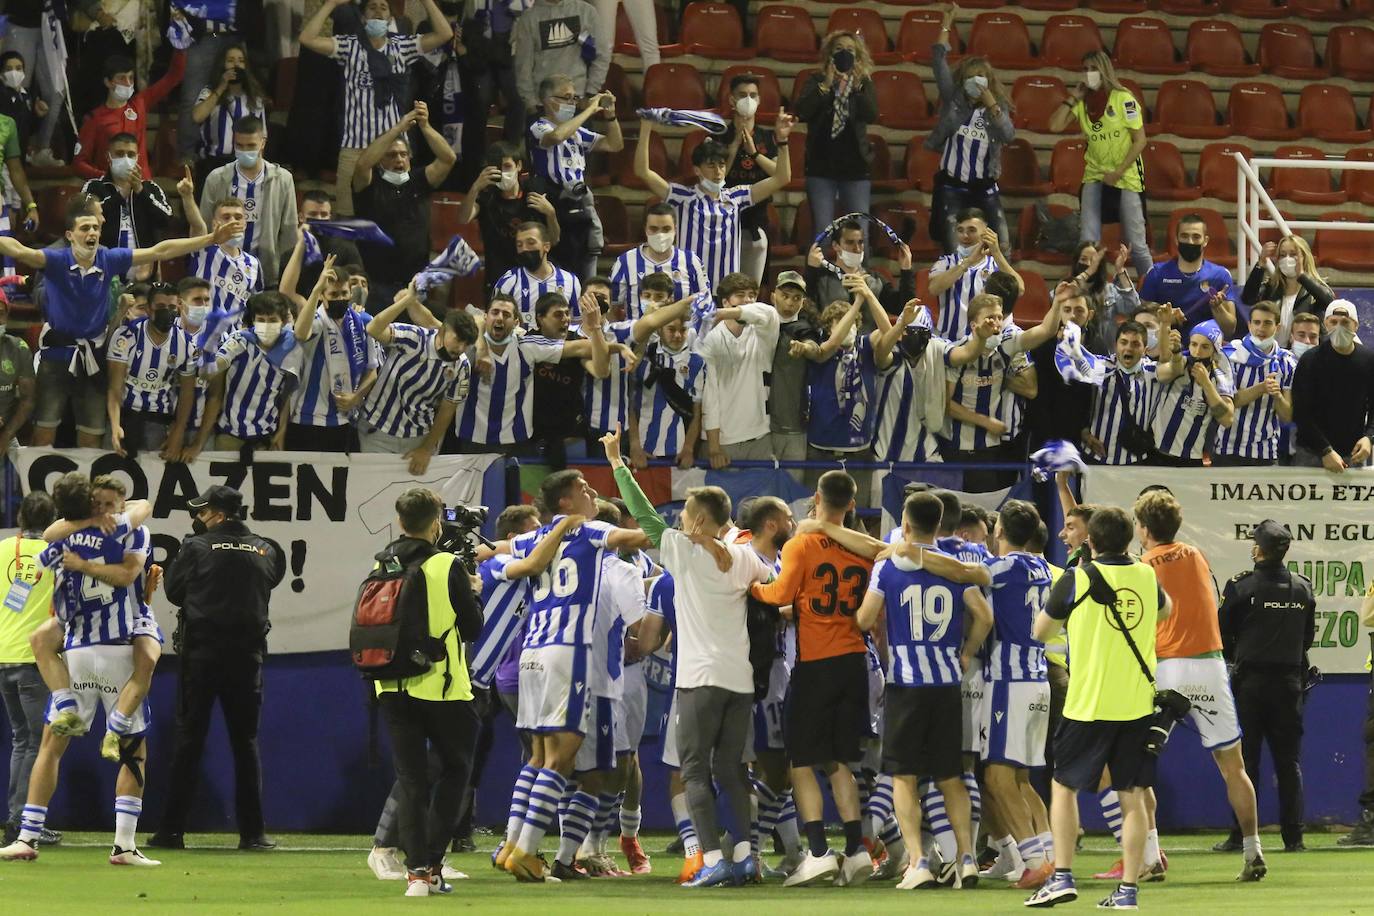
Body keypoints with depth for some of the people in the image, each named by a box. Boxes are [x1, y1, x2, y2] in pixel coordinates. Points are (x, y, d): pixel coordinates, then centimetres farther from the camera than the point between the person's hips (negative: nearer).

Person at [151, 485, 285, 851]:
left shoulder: (198, 548, -7)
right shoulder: (265, 550, 4)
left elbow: (173, 591, 3)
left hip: (201, 653, -3)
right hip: (247, 653, 3)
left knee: (189, 739, 1)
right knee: (246, 741, 8)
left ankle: (172, 830, -1)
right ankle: (253, 832, 5)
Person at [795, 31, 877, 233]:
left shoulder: (864, 83, 6)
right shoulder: (817, 81, 4)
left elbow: (871, 115, -10)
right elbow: (802, 112, -11)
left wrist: (856, 87, -19)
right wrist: (826, 85, -15)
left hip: (856, 166, 0)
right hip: (821, 165, 0)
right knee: (822, 233, -2)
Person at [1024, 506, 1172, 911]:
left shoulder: (1076, 580, -8)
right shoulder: (1146, 577, 4)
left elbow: (1040, 631, 4)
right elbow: (1165, 610, 28)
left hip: (1088, 704, -3)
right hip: (1138, 703, 3)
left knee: (1064, 786, 10)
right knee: (1132, 796, 6)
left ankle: (1062, 877, 1)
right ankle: (1127, 889, 3)